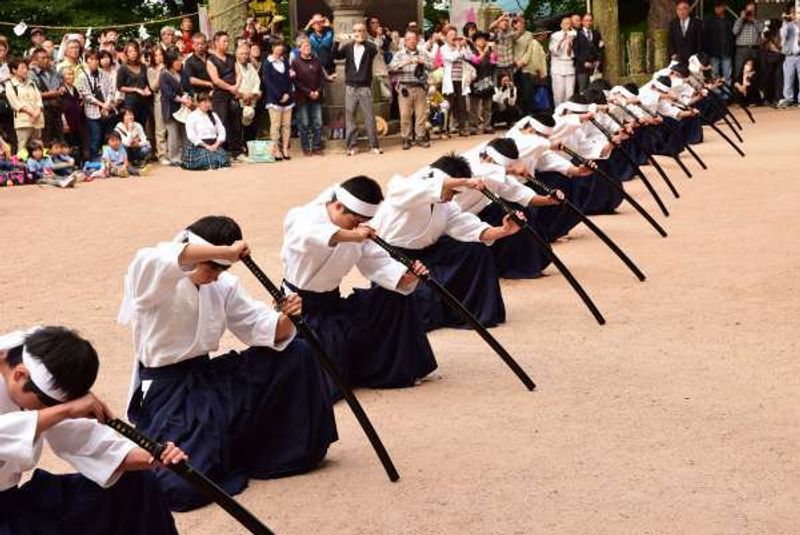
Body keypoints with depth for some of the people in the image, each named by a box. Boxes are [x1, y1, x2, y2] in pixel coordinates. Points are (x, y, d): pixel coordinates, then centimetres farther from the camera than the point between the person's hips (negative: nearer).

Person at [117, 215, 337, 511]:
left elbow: (264, 329, 0)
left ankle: (293, 447, 12)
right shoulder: (151, 282, -14)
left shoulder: (223, 285, 5)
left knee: (295, 353, -4)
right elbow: (154, 260, -40)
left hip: (210, 378, 6)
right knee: (181, 486, -25)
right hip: (166, 390, -6)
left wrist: (286, 318, -24)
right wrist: (227, 251, -43)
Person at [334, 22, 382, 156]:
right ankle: (352, 145, 7)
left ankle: (374, 145, 3)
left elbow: (374, 50, -20)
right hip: (350, 87, 2)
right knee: (349, 116, 2)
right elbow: (336, 55, -5)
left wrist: (363, 41, -32)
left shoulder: (369, 47, 2)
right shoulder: (348, 47, 8)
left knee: (369, 117, -1)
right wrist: (337, 43, -21)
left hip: (365, 87, -2)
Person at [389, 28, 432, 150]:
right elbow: (391, 68, -5)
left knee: (421, 113, 2)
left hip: (420, 87, 1)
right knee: (405, 114, -3)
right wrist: (403, 63, -21)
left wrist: (423, 63, -16)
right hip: (405, 88, -1)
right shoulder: (400, 54, 7)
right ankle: (406, 139, 5)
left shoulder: (423, 53, 11)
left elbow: (431, 66, 4)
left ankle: (420, 137, 12)